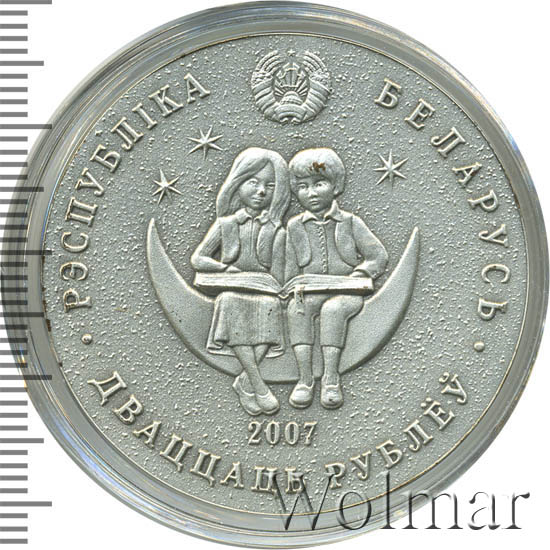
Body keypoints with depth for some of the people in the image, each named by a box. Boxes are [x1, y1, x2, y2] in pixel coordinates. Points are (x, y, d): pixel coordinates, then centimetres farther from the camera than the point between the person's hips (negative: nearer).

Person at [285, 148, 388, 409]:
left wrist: (357, 275, -12)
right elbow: (290, 268, 13)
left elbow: (379, 256, 2)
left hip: (345, 292, -2)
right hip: (310, 292, 2)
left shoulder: (350, 222, 6)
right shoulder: (295, 226, 12)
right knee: (296, 309, -30)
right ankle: (304, 378, -33)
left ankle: (330, 378, -35)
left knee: (332, 309, -35)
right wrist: (298, 289, -5)